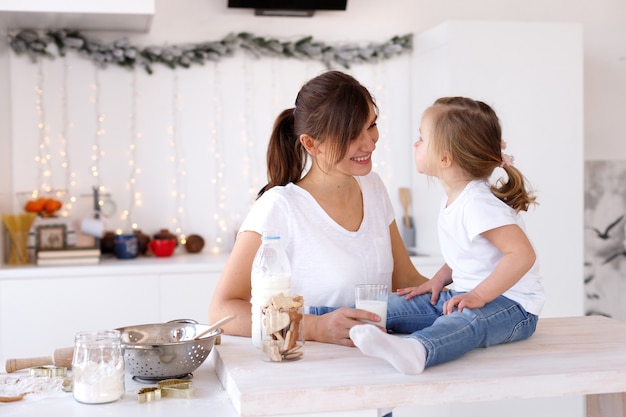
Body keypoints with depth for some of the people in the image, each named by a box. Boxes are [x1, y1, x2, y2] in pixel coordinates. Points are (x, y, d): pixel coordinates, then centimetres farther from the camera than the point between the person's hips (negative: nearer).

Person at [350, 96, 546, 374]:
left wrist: (479, 295, -26)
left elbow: (522, 254, -27)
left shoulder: (478, 204, -20)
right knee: (395, 306, 0)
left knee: (467, 320, -41)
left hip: (512, 306, -10)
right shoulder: (453, 199, 11)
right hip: (464, 295, 10)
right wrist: (438, 280, 8)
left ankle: (416, 350, -68)